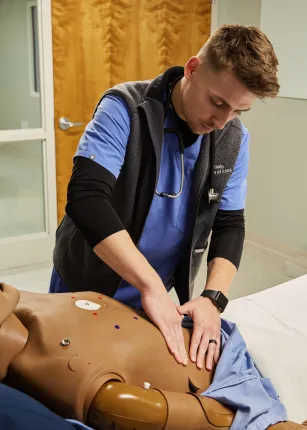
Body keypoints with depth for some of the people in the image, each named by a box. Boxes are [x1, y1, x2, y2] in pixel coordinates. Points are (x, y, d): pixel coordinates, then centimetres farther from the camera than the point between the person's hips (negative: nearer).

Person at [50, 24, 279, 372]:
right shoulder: (125, 109, -22)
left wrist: (213, 297, -21)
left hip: (157, 294, 4)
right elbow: (87, 197, -33)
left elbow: (230, 224, -5)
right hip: (85, 287, -3)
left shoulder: (233, 140, -7)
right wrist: (151, 284, -36)